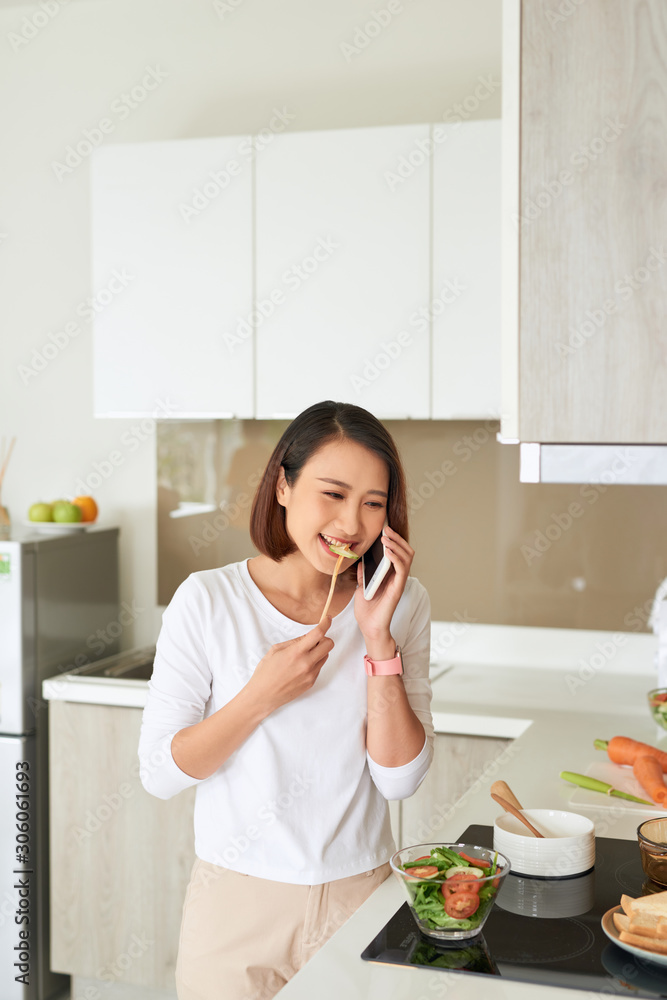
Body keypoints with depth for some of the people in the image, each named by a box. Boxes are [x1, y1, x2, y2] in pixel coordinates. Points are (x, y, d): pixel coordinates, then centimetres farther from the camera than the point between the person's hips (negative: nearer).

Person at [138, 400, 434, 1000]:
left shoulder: (403, 605, -5)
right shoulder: (208, 601, -11)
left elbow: (400, 780, -11)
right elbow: (160, 774, -10)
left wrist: (379, 637, -19)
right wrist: (261, 697, -22)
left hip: (360, 896, 2)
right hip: (239, 901, -1)